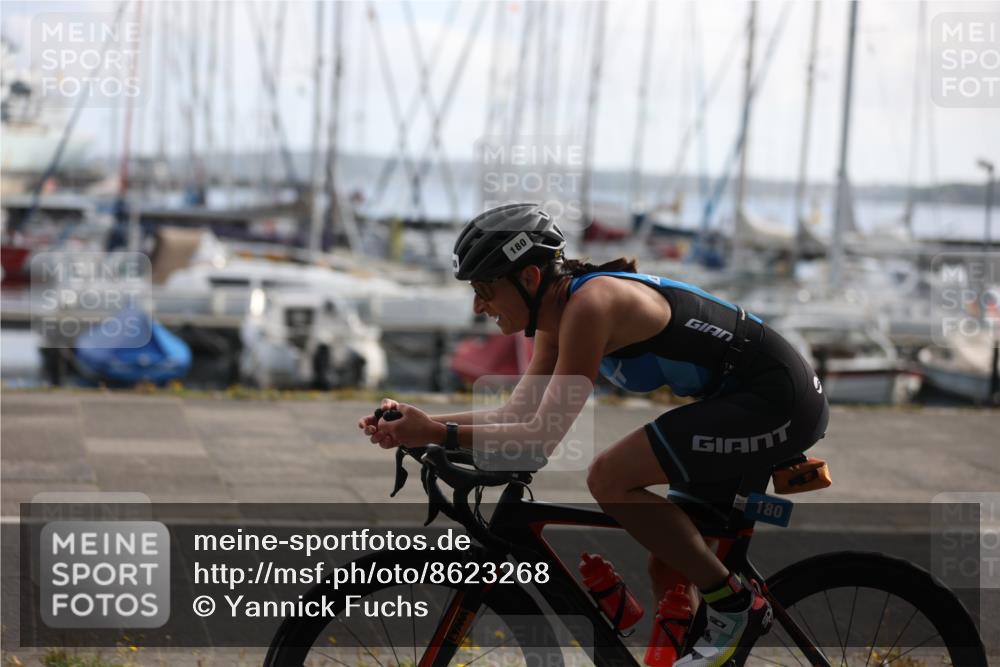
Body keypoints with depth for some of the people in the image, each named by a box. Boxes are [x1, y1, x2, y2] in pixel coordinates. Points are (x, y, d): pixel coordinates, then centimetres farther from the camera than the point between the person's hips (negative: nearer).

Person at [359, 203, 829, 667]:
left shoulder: (588, 304, -22)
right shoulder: (557, 312, 7)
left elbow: (542, 436, -23)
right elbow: (520, 412, 6)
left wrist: (436, 434, -22)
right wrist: (422, 422, -5)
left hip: (774, 401, -10)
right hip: (743, 399, 10)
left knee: (609, 477, -18)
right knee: (670, 565, 14)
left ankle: (734, 604, -8)